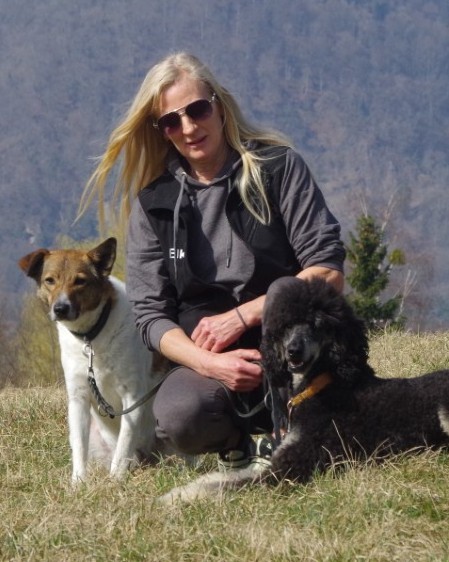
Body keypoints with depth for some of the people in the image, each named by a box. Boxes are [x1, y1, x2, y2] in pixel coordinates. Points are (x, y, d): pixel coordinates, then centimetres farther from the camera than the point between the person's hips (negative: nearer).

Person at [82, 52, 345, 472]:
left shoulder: (276, 166, -1)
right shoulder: (153, 202, 4)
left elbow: (327, 270, -6)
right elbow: (151, 314, 0)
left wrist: (241, 316, -14)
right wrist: (211, 364, -18)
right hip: (206, 358, 1)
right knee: (178, 418, -35)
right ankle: (237, 442, 5)